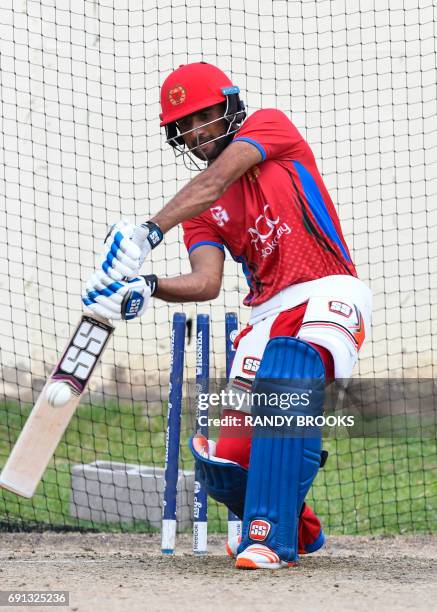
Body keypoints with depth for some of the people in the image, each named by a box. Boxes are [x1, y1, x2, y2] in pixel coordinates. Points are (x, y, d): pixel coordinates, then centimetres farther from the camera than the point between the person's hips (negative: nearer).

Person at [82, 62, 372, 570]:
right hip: (268, 314, 6)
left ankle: (271, 535, -34)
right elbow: (206, 283, -3)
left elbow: (216, 182, -17)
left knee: (288, 370, -37)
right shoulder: (199, 209, 15)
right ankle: (299, 529, 26)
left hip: (330, 296, -6)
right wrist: (145, 289, -23)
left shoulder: (271, 126, 2)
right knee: (225, 469, -6)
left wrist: (149, 233, -29)